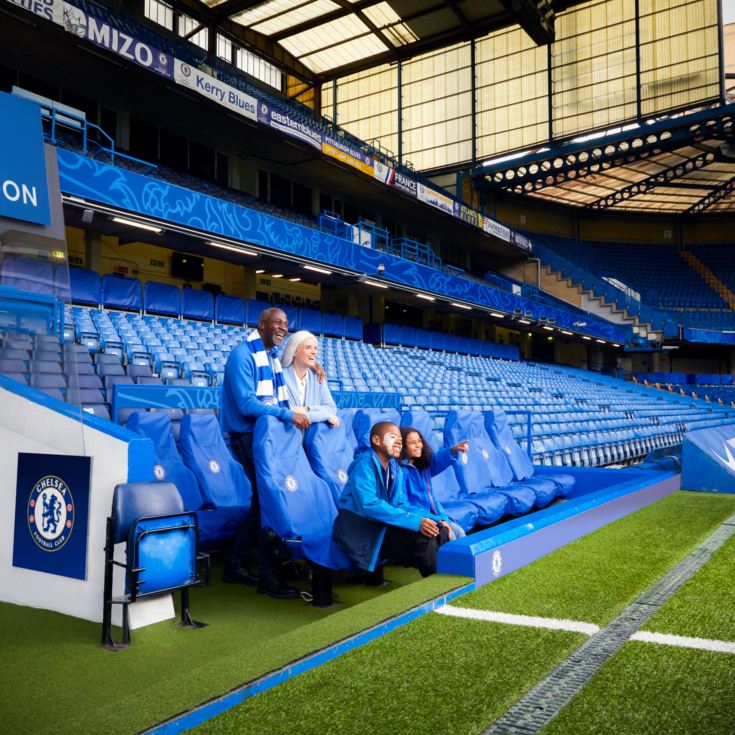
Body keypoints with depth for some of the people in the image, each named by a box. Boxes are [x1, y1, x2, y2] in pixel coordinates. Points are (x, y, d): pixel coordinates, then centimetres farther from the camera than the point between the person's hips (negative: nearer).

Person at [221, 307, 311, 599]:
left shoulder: (274, 357, 12)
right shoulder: (242, 355, -15)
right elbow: (246, 403, -24)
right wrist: (288, 415, -26)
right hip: (249, 435, -9)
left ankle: (234, 564, 24)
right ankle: (267, 577, 5)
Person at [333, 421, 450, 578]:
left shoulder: (395, 468, 9)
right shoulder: (364, 464, -16)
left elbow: (401, 504, 10)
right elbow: (369, 505, -28)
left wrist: (434, 519, -6)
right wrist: (415, 521, -31)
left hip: (383, 526, 8)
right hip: (360, 530, -8)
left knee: (440, 531, -7)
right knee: (423, 536, -24)